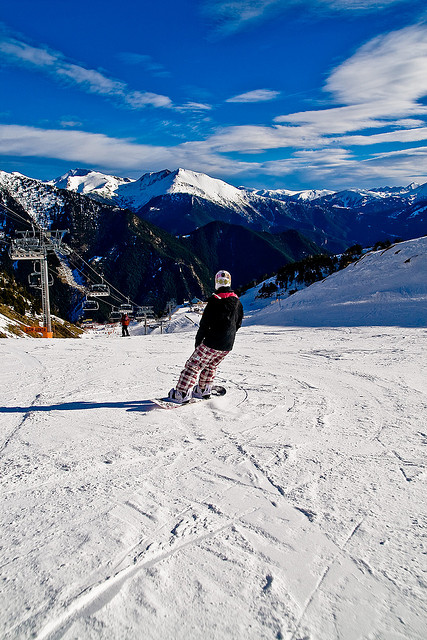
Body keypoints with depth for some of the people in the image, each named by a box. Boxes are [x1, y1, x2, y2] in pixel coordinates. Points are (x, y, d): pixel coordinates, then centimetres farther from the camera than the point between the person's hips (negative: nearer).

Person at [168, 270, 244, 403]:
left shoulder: (215, 301, -14)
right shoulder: (237, 302, 5)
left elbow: (205, 324, -12)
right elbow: (238, 323, 14)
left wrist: (198, 341, -2)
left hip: (212, 343, -6)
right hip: (228, 346, 6)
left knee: (194, 365, 0)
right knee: (211, 366, 25)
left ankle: (182, 393, -4)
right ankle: (203, 390, 34)